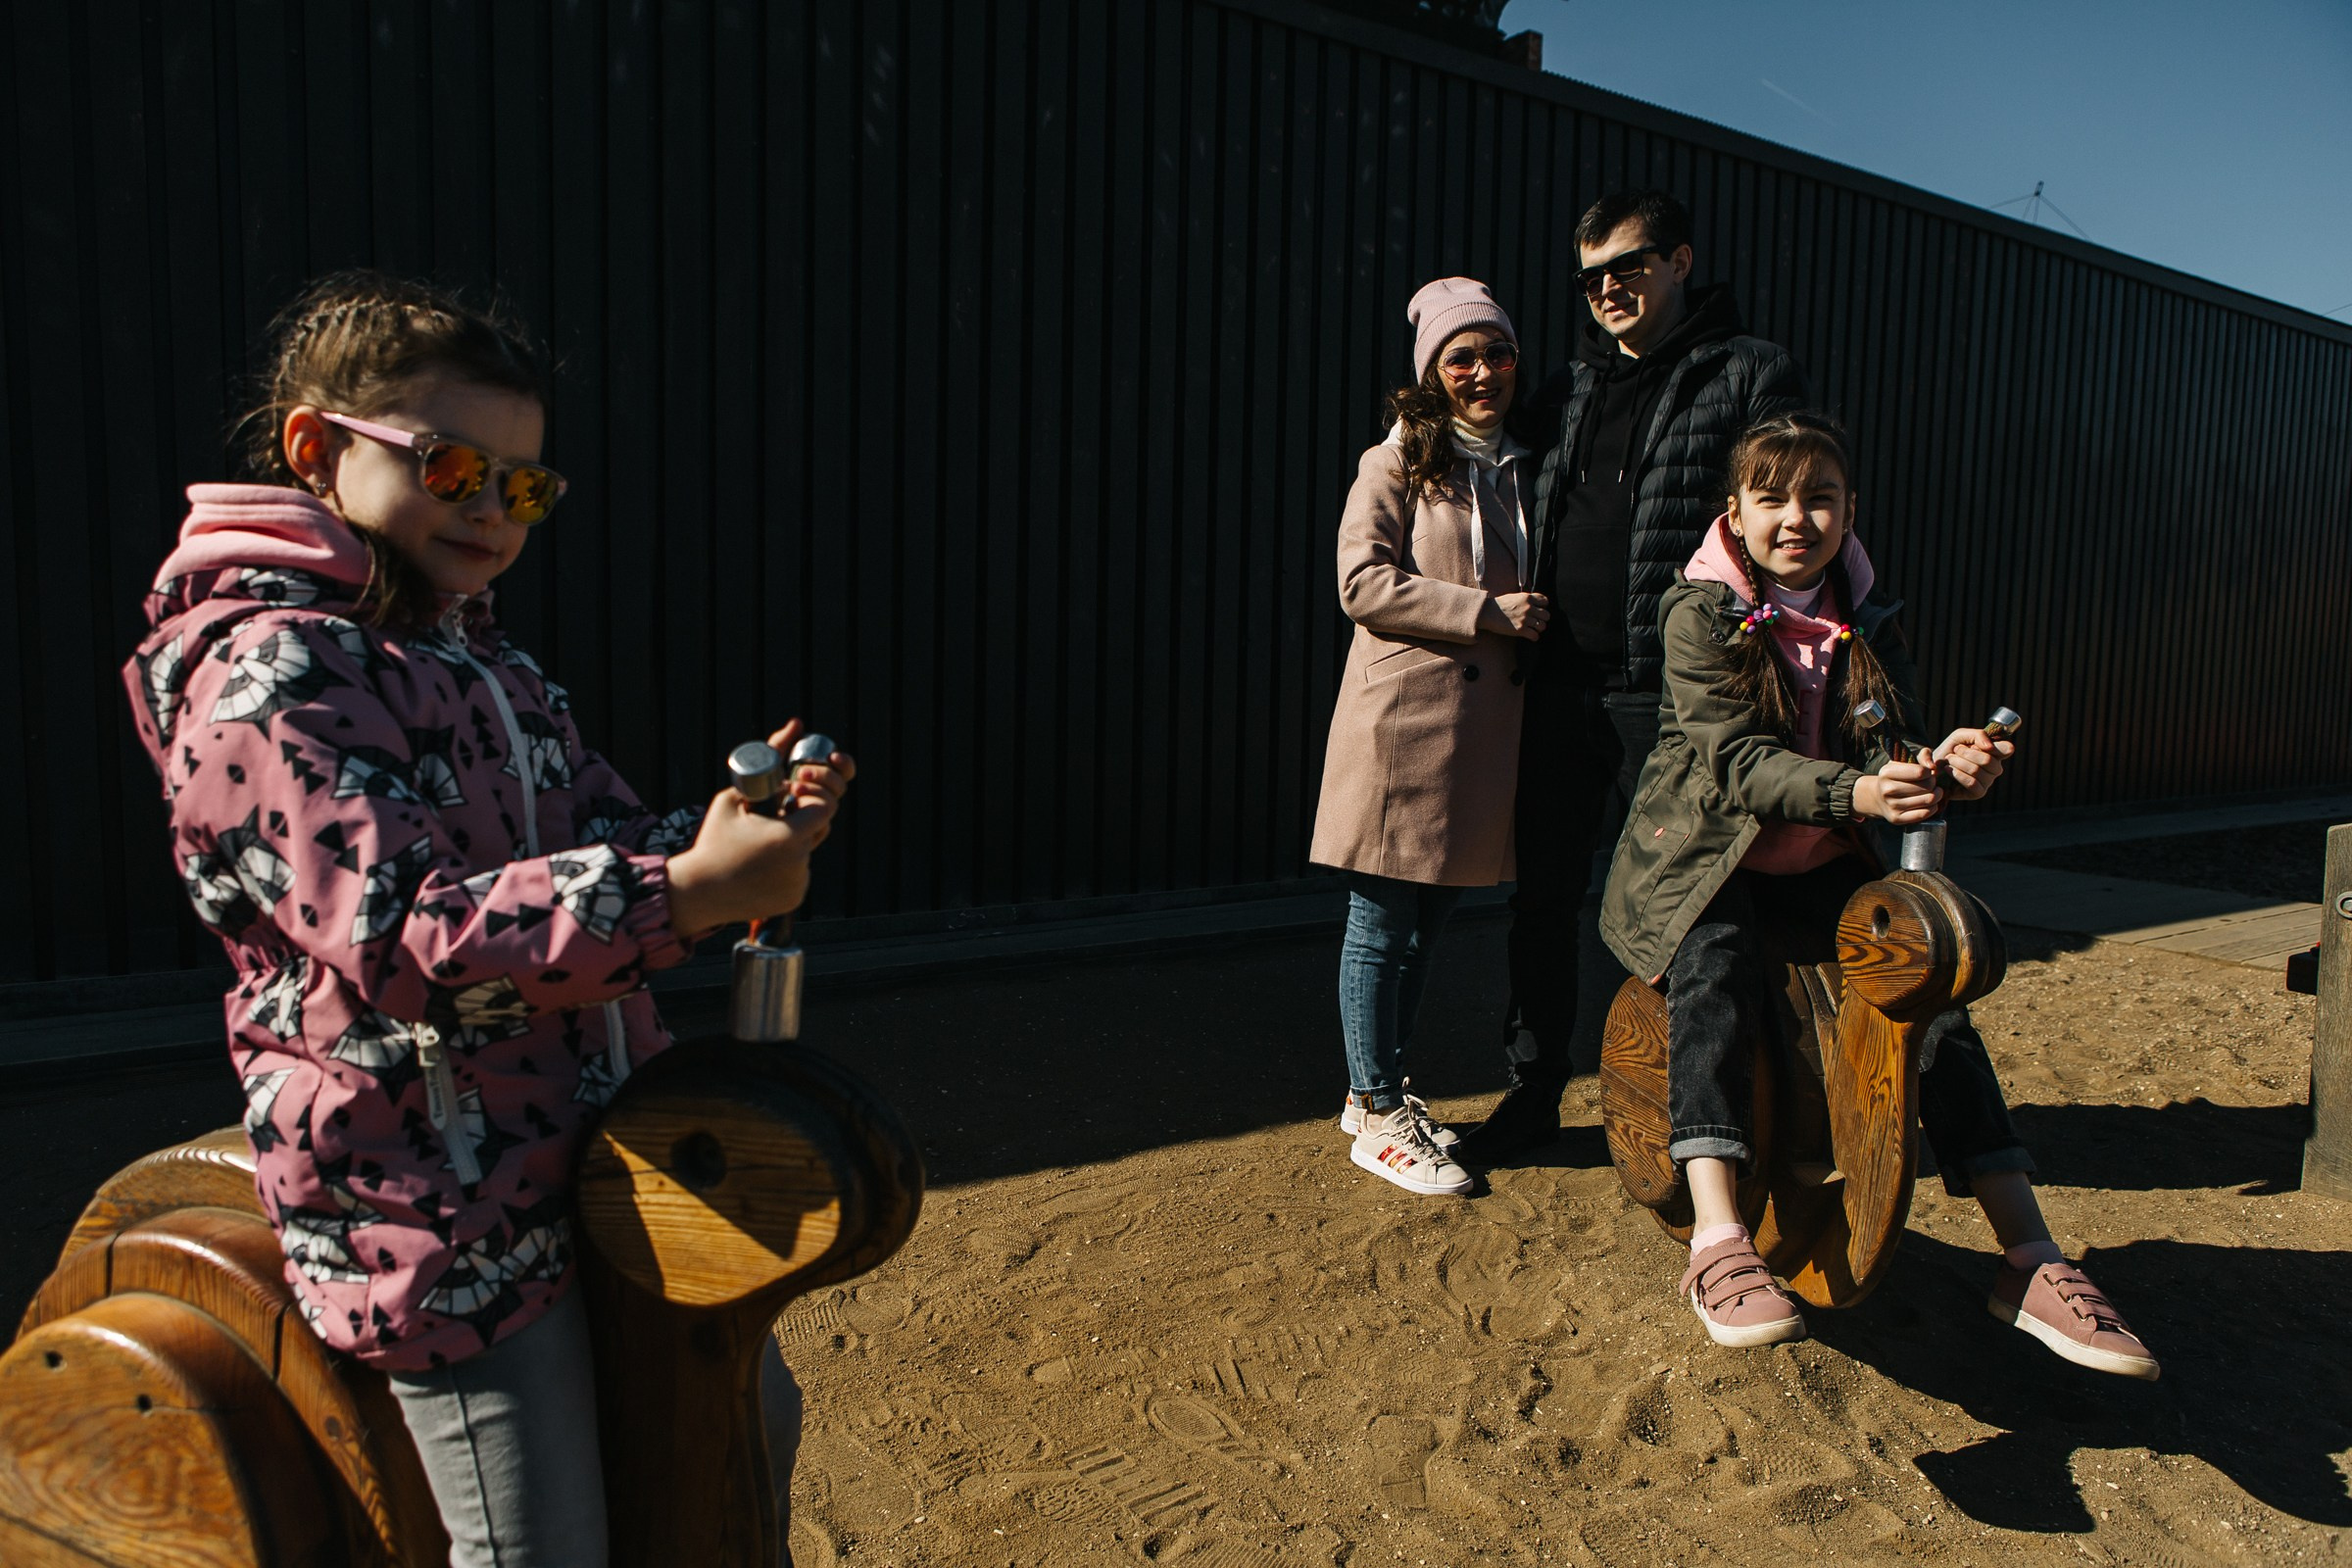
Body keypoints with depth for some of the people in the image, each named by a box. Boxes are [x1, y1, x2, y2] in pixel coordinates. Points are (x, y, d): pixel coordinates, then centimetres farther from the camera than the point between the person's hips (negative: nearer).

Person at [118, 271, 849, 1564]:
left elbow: (606, 844, 11)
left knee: (751, 1412, 23)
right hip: (439, 1209, -9)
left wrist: (754, 828, -11)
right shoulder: (262, 673, -15)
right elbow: (399, 932, -28)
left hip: (590, 1153, 9)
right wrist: (688, 891, -35)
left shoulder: (487, 663, 15)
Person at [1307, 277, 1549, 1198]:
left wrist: (1533, 620, 6)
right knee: (1381, 925, 1)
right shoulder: (1398, 463, -2)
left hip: (1483, 727, 7)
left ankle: (1380, 1093, 27)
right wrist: (1486, 611, -16)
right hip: (1403, 718, -6)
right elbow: (1363, 583, -13)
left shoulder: (1521, 468, 16)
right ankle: (1378, 1118, 12)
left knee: (1428, 925, 13)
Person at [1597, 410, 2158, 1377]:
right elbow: (1738, 761, -21)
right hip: (1705, 857, -4)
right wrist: (1854, 791, -39)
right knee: (1715, 968, -33)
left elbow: (1887, 752, -4)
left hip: (1822, 868, 4)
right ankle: (1717, 1246, -41)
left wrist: (1943, 767, -29)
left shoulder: (1867, 618, 6)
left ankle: (2029, 1260, -10)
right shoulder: (1700, 612, -8)